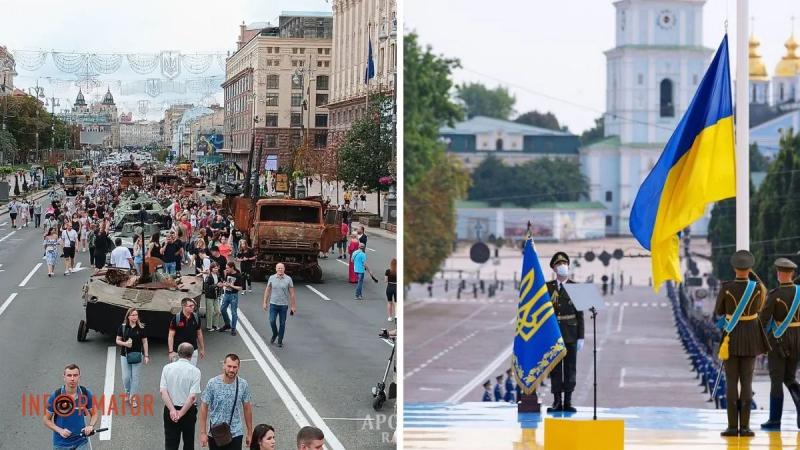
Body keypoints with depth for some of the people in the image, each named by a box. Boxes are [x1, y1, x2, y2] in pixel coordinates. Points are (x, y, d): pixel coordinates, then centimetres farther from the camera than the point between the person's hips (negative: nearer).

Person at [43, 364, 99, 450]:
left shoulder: (86, 394, -6)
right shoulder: (56, 396, -11)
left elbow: (94, 413, 8)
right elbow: (46, 419, -3)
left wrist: (91, 426, -12)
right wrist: (60, 430, -17)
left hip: (81, 442, 0)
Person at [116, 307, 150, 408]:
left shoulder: (141, 328, -1)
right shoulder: (123, 327, -1)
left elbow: (145, 342, 3)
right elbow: (117, 340, 6)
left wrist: (146, 356, 0)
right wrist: (124, 343, -15)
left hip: (137, 355, 0)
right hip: (125, 355, 1)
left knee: (135, 377, 1)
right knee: (126, 377, 0)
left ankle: (133, 398, 9)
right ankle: (127, 393, 28)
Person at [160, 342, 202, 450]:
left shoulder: (167, 368, -5)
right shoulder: (194, 371, -12)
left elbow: (163, 391, -12)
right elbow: (192, 396, -18)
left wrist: (172, 410, -15)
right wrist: (181, 413, -14)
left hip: (170, 410, 1)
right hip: (188, 410, -1)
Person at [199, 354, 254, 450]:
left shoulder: (243, 385, -5)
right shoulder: (212, 383, -10)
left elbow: (247, 408, 5)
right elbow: (204, 407, -4)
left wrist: (250, 433, 7)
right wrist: (203, 433, -6)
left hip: (235, 434, 0)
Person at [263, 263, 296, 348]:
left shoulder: (288, 279, -5)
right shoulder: (271, 278, -1)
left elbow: (292, 293, -1)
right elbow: (267, 291, 7)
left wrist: (293, 306, -1)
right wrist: (265, 302, 5)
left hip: (284, 305, -1)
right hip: (273, 304, 1)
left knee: (282, 323, 5)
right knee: (272, 321, -7)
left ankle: (280, 341, 18)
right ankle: (275, 334, 23)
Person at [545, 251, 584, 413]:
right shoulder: (547, 287, 7)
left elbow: (579, 313, 2)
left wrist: (580, 337, -3)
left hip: (570, 335, -1)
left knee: (570, 368, 1)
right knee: (555, 368, 1)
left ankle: (568, 401, 5)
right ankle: (557, 401, 5)